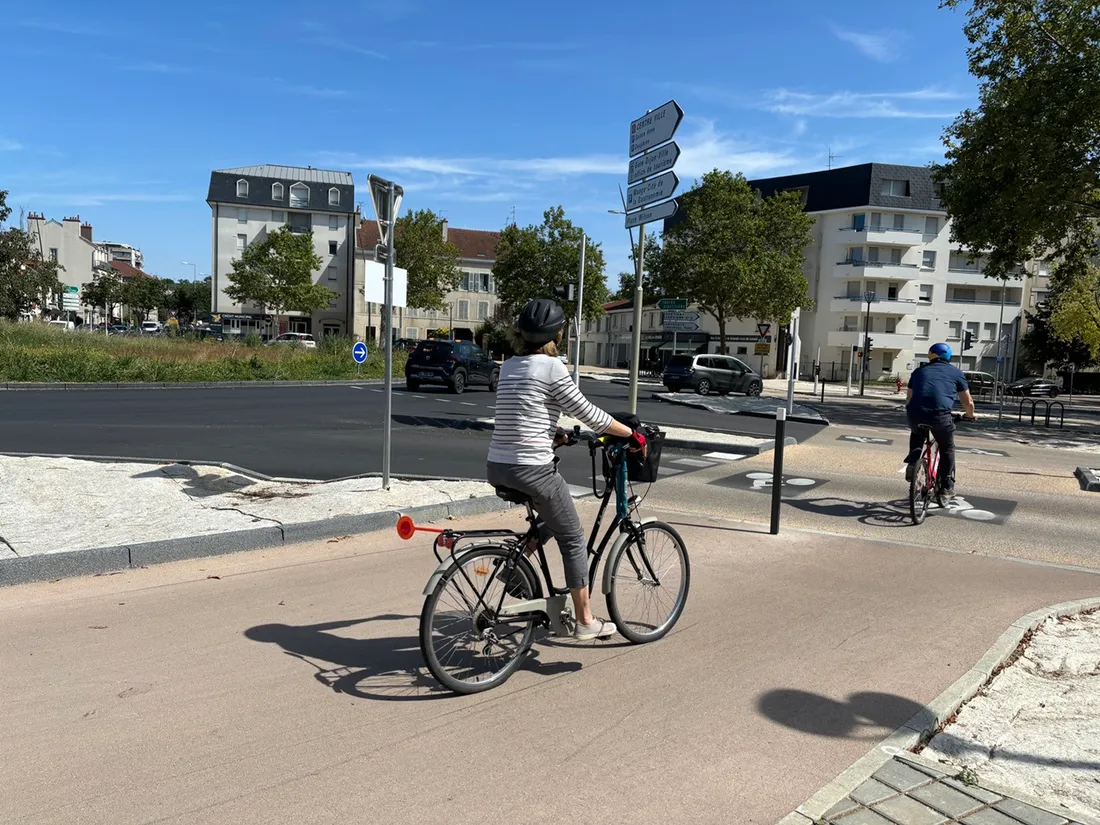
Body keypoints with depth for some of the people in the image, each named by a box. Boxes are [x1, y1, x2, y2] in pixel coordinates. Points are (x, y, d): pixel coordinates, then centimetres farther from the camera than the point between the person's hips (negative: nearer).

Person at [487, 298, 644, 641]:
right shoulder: (552, 367, -9)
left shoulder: (509, 366, 12)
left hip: (496, 468, 7)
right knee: (573, 539, 10)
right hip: (532, 469, -7)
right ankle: (586, 621, 18)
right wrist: (631, 433, 5)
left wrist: (557, 435, 29)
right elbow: (587, 413, -6)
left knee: (551, 519, 31)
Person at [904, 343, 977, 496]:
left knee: (917, 435, 36)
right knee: (947, 448, 23)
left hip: (915, 414, 2)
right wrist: (970, 416, 40)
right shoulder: (955, 373, 20)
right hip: (940, 415, -2)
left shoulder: (919, 371, 26)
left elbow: (909, 399, 31)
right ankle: (946, 485, 24)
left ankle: (912, 463, 16)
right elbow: (968, 402, 20)